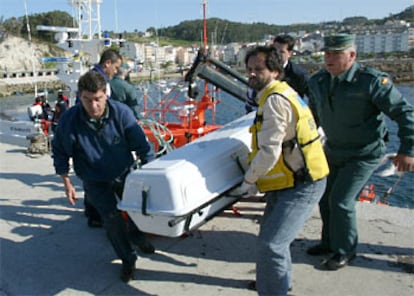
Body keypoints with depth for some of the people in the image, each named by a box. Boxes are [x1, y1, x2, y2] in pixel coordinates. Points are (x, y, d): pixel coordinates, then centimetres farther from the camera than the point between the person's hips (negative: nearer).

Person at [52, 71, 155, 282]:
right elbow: (60, 152, -6)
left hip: (125, 173, 2)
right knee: (112, 217, -14)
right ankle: (127, 259, 12)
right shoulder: (69, 119, -22)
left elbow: (142, 146, -13)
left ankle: (136, 235, 45)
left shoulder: (121, 113, -23)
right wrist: (67, 183, -5)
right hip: (95, 181, -1)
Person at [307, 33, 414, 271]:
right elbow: (313, 115, 15)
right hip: (333, 151, 7)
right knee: (326, 198, 13)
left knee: (341, 200, -8)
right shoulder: (318, 82, -2)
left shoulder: (372, 81, -21)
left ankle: (345, 251, 15)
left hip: (364, 154, -6)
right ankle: (330, 242, 36)